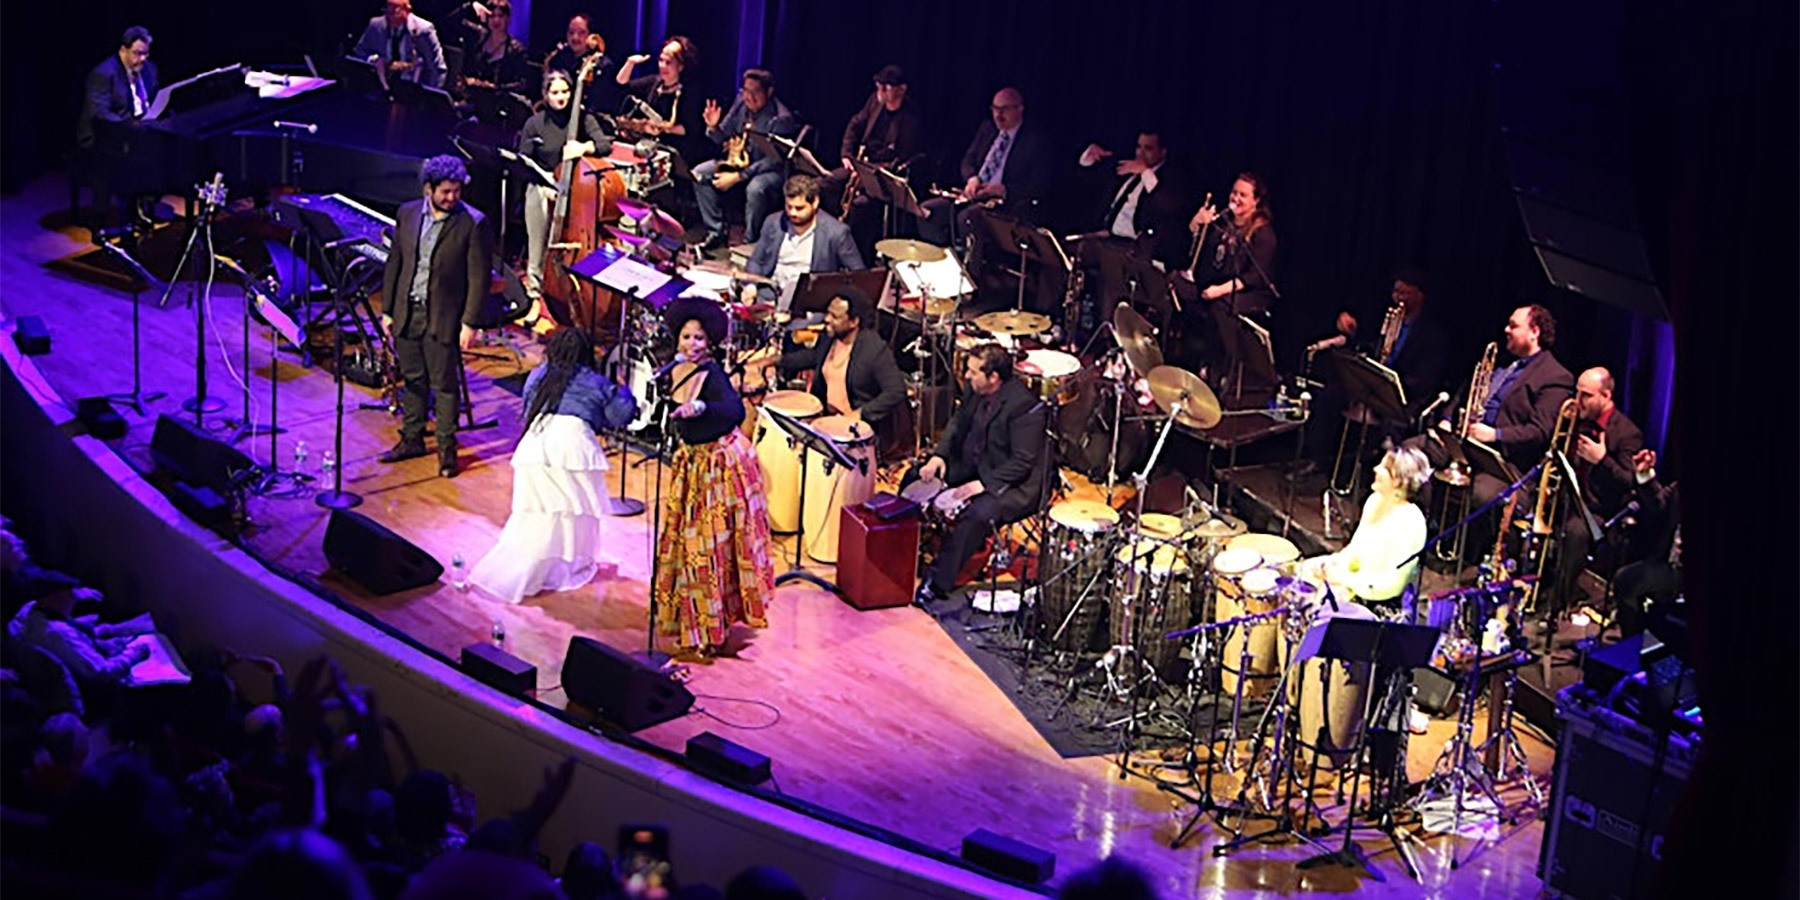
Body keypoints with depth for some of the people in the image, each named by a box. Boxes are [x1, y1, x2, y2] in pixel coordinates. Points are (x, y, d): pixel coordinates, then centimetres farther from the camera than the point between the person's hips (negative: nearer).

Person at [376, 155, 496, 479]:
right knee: (412, 380, 15)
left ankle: (447, 447, 15)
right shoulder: (407, 213, 4)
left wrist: (469, 323, -13)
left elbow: (480, 277, -9)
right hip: (406, 312, 4)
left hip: (443, 318, -4)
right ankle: (412, 439, 28)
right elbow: (394, 263, 11)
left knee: (445, 384, 3)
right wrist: (387, 310, 9)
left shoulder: (474, 224, -11)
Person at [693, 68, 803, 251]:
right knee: (698, 174, -8)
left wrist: (737, 177, -28)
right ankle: (716, 232, 0)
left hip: (772, 169, -7)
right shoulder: (741, 103, -3)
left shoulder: (781, 118, -23)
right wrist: (713, 127, -17)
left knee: (755, 189, -39)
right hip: (740, 159, 7)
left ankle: (750, 242, -17)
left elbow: (773, 161, -24)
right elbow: (722, 138, 8)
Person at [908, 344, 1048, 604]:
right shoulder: (974, 389, -3)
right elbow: (959, 421, 14)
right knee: (916, 477, 4)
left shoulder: (1023, 405, -27)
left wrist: (984, 484, -30)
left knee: (978, 513, -34)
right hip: (972, 464, 9)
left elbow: (1023, 462, -25)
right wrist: (939, 455, -2)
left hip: (1013, 483, -9)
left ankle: (936, 583, -25)